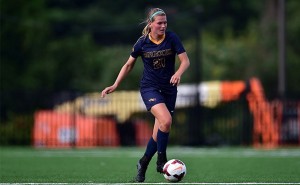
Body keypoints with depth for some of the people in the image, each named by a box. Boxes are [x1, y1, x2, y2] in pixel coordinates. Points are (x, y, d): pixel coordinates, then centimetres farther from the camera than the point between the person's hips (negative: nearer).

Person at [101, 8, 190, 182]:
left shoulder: (172, 38, -7)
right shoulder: (142, 43, -6)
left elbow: (185, 60, -9)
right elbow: (129, 65, 7)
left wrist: (178, 73, -31)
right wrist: (115, 85, 3)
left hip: (169, 88, 2)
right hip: (149, 87, -2)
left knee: (159, 132, 2)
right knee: (166, 120, -27)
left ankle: (143, 164, 23)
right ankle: (161, 161, -12)